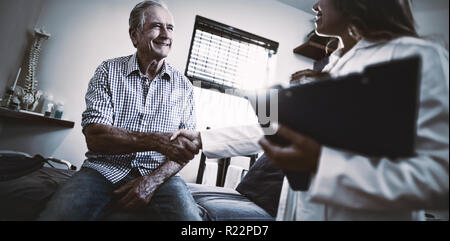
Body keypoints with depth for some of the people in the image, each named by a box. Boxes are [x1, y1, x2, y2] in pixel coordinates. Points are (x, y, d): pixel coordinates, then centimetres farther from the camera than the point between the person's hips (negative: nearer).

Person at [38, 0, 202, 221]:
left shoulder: (183, 85, 6)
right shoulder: (109, 71, 3)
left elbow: (188, 146, 4)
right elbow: (94, 138, -8)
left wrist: (154, 180, -13)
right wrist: (157, 141, -24)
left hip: (159, 175, 0)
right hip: (105, 170, 0)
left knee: (189, 215, -28)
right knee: (58, 214, -27)